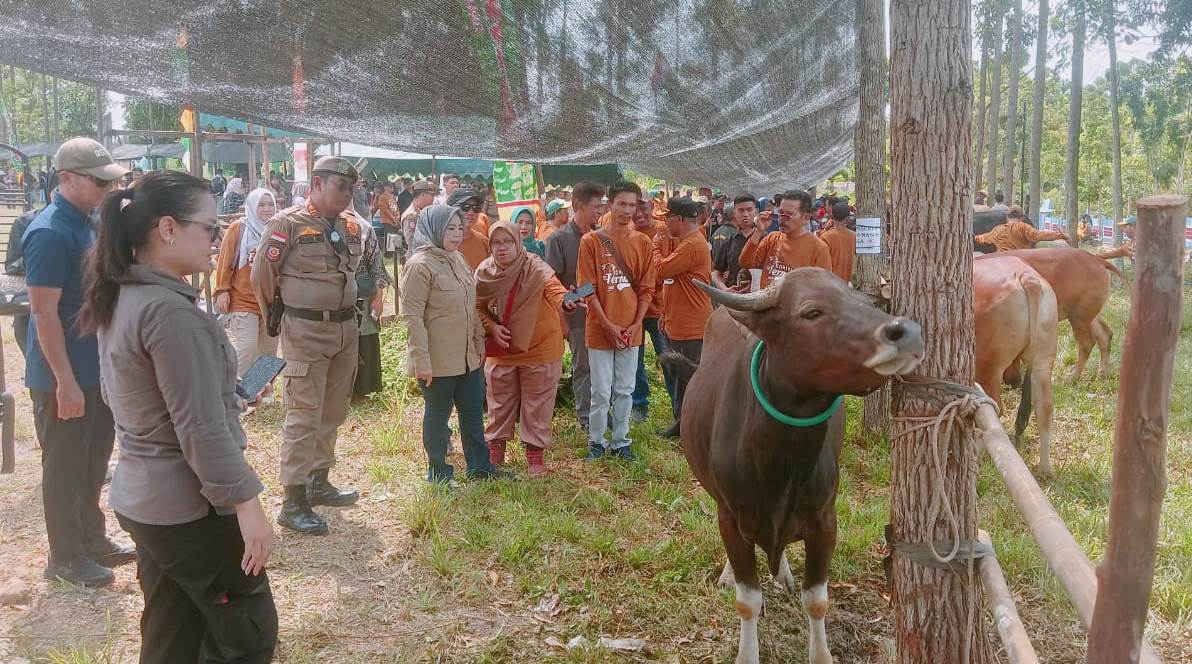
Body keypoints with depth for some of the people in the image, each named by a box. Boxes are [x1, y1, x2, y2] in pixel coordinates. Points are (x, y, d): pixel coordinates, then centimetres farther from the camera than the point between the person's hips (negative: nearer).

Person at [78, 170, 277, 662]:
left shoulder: (120, 298, 5)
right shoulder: (171, 313, -24)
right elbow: (201, 429, -25)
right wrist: (247, 504, -19)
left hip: (142, 498, 9)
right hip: (189, 507, -9)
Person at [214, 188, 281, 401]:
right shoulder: (238, 228, -3)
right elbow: (225, 261, -3)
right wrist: (222, 291, -7)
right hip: (243, 300, -4)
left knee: (268, 348, 11)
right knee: (246, 347, -9)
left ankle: (265, 388, 24)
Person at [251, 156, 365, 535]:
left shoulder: (352, 225, 7)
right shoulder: (288, 224, -12)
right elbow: (262, 274, -6)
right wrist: (277, 314, 5)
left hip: (346, 329, 7)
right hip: (305, 332, -7)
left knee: (333, 411, 15)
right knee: (304, 415, -5)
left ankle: (318, 481, 29)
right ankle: (293, 501, 1)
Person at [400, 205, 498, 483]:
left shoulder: (457, 260, 10)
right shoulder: (420, 265, -15)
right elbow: (412, 316, -19)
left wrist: (479, 342, 16)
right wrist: (421, 360, -21)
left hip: (468, 356, 8)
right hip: (437, 360, -8)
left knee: (473, 411, 15)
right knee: (437, 414, 7)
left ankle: (479, 466, 28)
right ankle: (438, 472, 21)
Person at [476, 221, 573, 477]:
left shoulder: (535, 267, -19)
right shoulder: (484, 272, -7)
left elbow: (552, 287, -38)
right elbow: (478, 307, 6)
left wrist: (565, 301, -61)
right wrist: (491, 327, -13)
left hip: (539, 348, -3)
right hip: (500, 351, 3)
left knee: (536, 405, 8)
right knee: (500, 403, 18)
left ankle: (535, 452, 25)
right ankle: (495, 448, 36)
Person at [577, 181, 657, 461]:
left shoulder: (642, 242, 3)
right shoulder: (591, 241, -6)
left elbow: (647, 288, 4)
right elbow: (588, 289, -7)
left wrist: (636, 324, -6)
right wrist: (609, 325, -12)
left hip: (631, 331, 3)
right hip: (600, 330, -3)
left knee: (624, 391, 11)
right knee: (601, 392, 4)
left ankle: (620, 441, 23)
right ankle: (596, 441, 20)